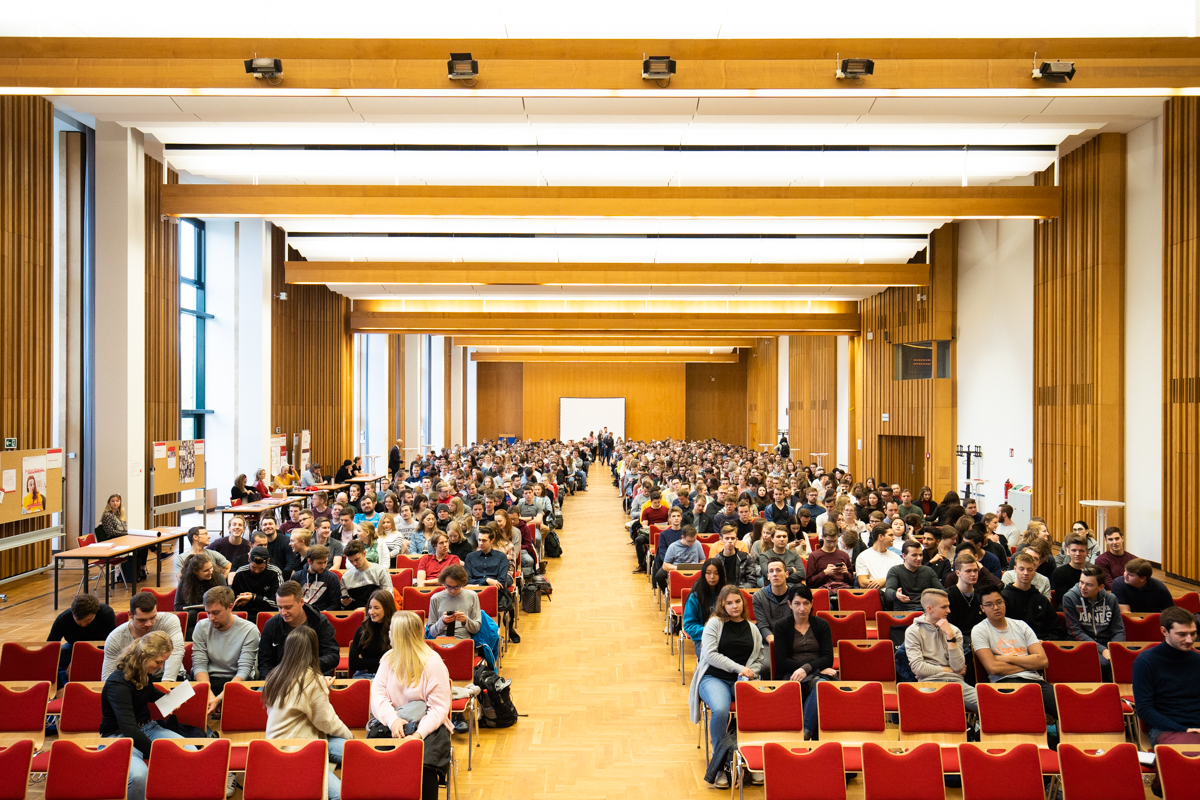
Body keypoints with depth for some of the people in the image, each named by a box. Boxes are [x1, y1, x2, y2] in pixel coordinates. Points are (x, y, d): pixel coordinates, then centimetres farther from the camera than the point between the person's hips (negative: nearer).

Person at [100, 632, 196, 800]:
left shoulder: (145, 672, -1)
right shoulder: (118, 683, -25)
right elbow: (129, 731, -30)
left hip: (147, 728, 7)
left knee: (191, 753, -18)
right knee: (138, 773, -39)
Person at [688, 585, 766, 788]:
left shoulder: (752, 629, 19)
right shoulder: (715, 623, 5)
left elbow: (760, 659, 20)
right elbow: (710, 654, -6)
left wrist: (749, 673, -2)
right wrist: (739, 668, -12)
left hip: (742, 680, 3)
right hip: (714, 678, -3)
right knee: (720, 710, -35)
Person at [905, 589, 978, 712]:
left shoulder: (954, 631, 17)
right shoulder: (913, 631, 6)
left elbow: (958, 667, 4)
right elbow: (917, 667, -4)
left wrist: (950, 636, -3)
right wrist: (950, 670, 5)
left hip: (955, 681, 4)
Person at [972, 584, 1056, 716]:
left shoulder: (1021, 626, 19)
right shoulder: (979, 631, 6)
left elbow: (1043, 660, 8)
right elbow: (993, 668, -7)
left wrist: (1007, 658, 0)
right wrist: (1029, 663, 3)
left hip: (1035, 680, 5)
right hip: (1005, 682, -4)